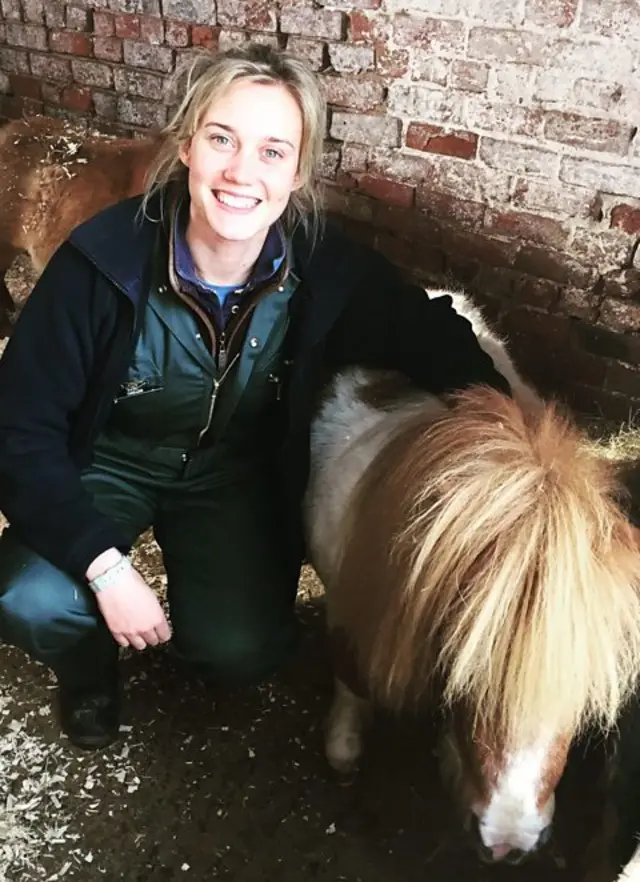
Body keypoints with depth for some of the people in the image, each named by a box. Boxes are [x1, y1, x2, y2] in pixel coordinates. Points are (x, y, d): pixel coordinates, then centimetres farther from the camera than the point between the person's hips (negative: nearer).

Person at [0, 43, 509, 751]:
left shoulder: (328, 271, -21)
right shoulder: (104, 262, -28)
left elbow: (437, 342, -7)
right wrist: (104, 565, -30)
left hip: (232, 473, 2)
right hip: (104, 465, -1)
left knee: (243, 650, -16)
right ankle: (87, 666, 13)